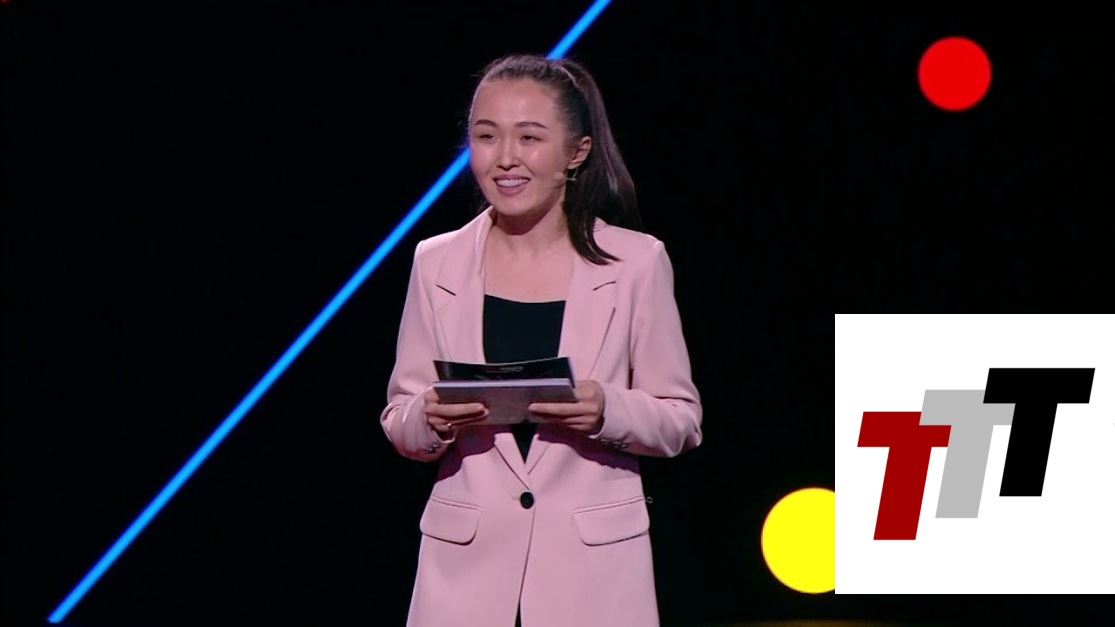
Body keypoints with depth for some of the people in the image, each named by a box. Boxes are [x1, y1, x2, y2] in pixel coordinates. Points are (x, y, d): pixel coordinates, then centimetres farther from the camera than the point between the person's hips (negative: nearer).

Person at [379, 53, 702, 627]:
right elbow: (399, 422, 9)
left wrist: (608, 410, -16)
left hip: (592, 568, -1)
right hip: (466, 564, 1)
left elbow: (681, 420, 4)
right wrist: (431, 419, -13)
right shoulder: (437, 263, 5)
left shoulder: (636, 264, 1)